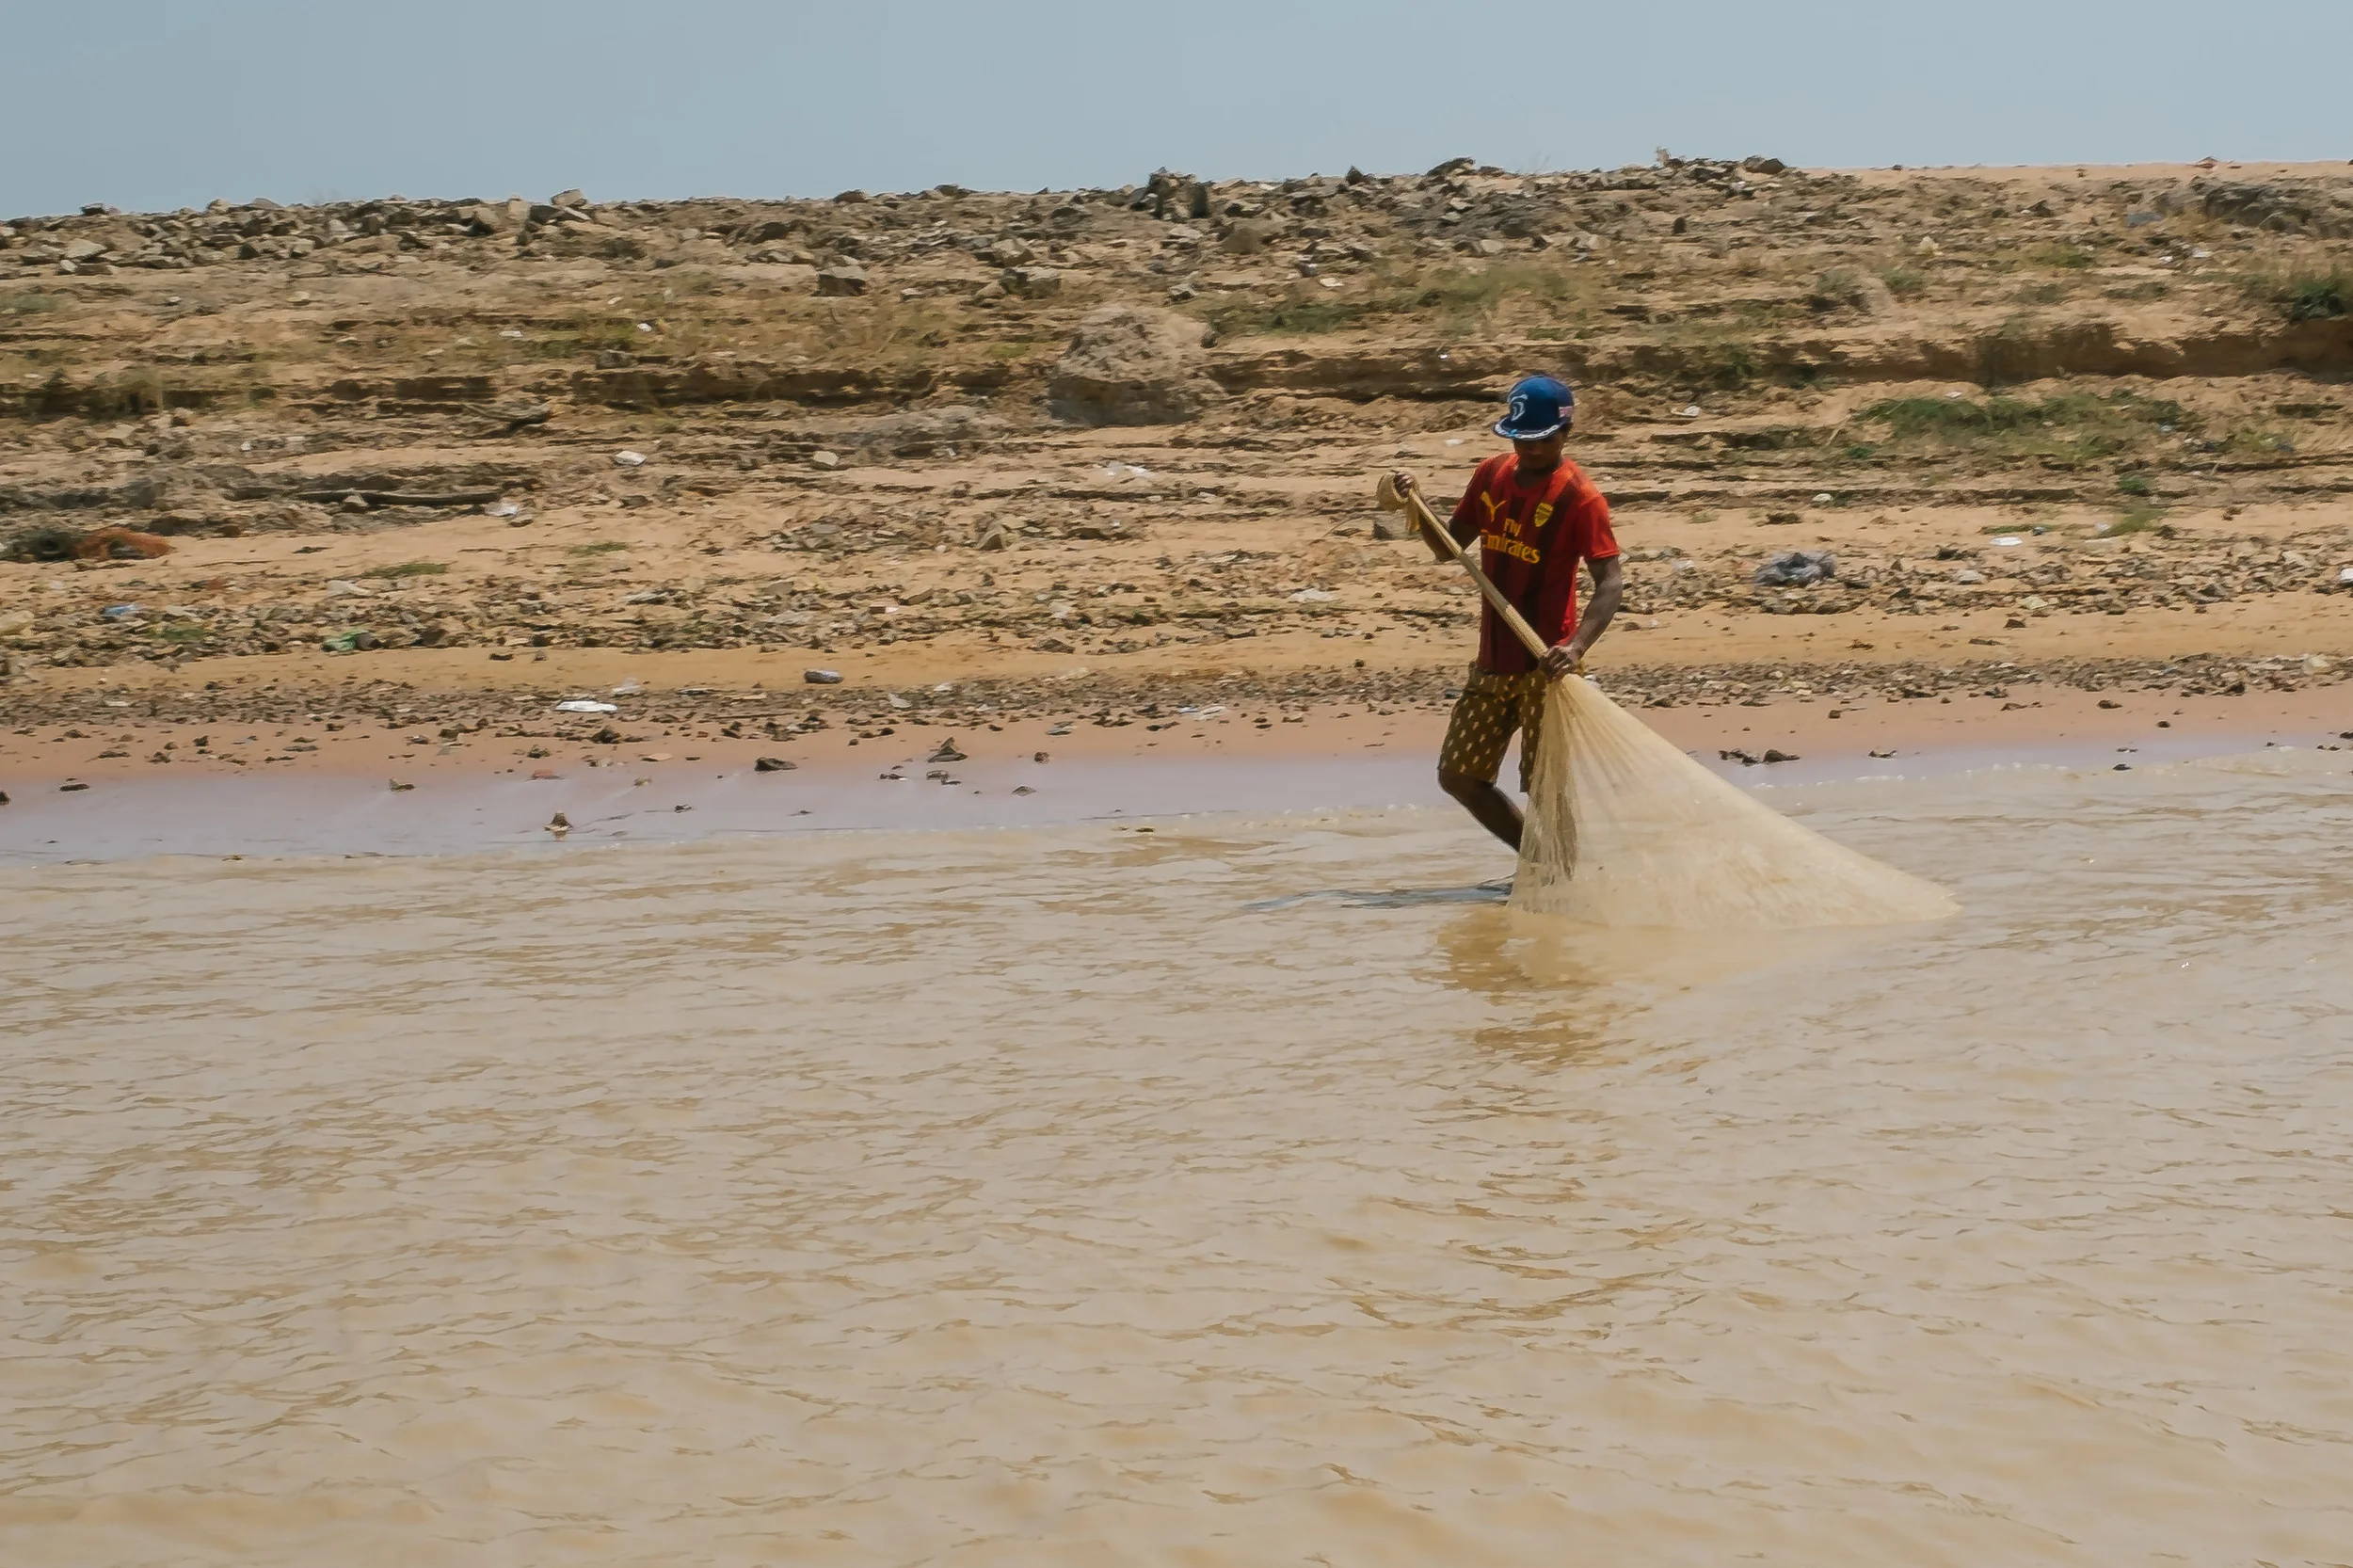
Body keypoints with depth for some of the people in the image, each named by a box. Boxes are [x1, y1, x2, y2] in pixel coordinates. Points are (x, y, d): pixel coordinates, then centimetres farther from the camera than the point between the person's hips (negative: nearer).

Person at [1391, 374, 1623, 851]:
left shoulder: (1579, 498, -14)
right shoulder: (1492, 475, 6)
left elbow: (1611, 582, -20)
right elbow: (1447, 547, 16)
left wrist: (1577, 646, -35)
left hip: (1544, 666, -7)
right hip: (1493, 663, 7)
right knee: (1458, 776, 13)